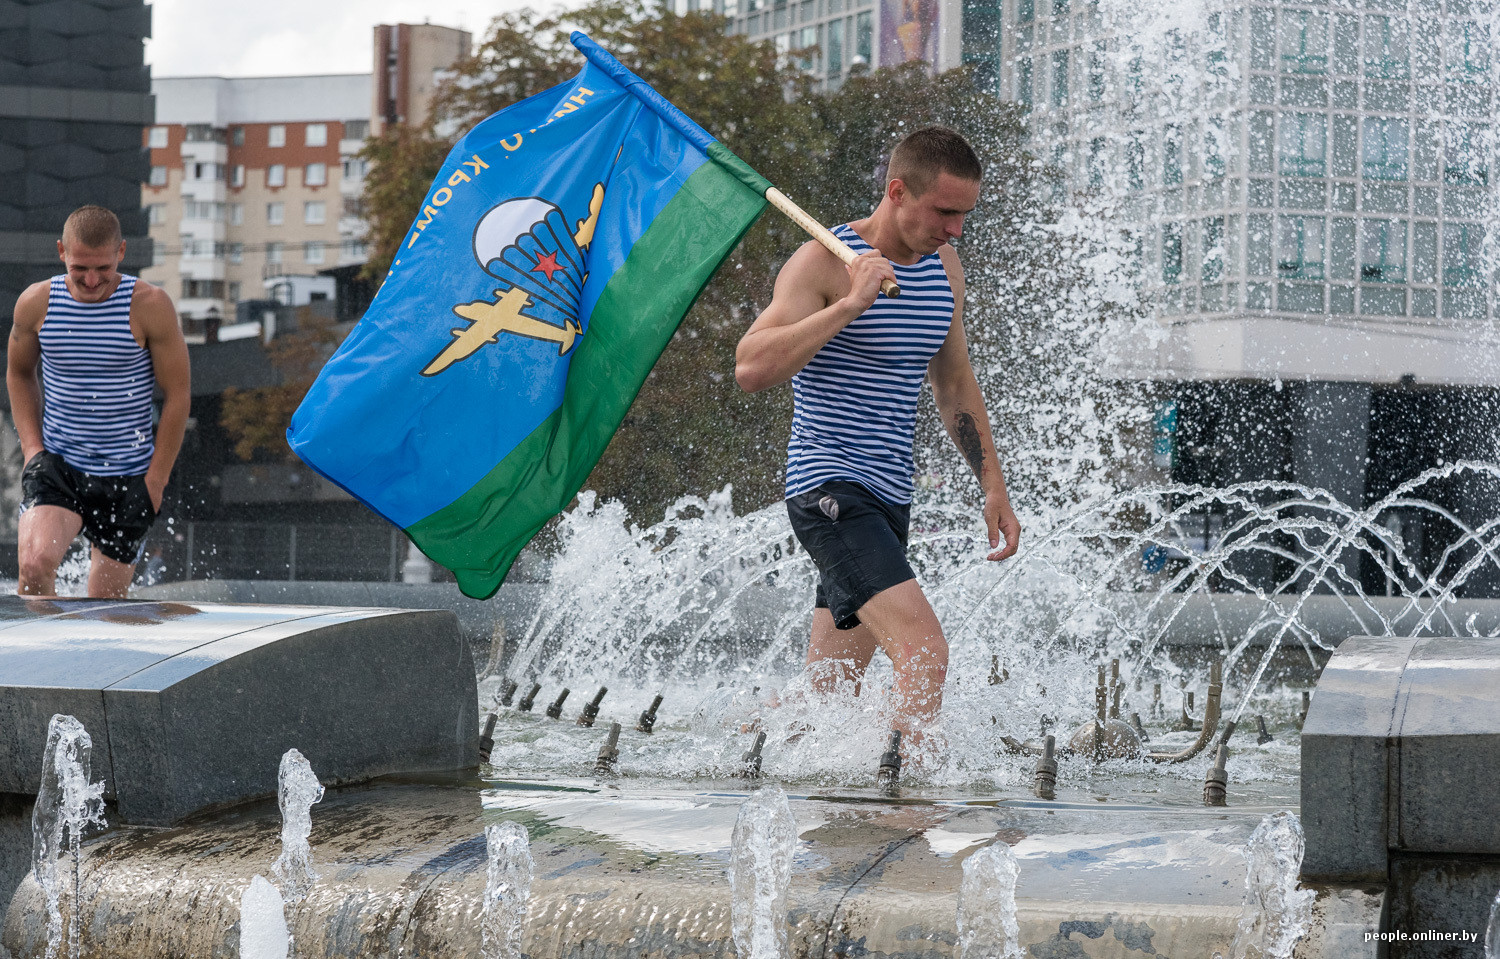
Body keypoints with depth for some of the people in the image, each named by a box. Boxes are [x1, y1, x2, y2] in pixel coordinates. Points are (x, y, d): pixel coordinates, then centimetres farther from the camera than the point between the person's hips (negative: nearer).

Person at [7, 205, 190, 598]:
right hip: (56, 464, 1)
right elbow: (19, 374, 16)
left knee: (105, 602, 3)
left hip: (128, 476, -1)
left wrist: (156, 479, -6)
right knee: (34, 564, -24)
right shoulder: (36, 303, -3)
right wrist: (32, 447, 5)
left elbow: (177, 396, -5)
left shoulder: (151, 307, -11)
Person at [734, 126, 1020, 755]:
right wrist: (849, 303, -26)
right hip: (828, 487, -8)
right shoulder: (824, 263, -11)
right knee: (925, 657, -23)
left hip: (890, 497, 8)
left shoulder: (944, 266, 12)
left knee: (831, 692, 9)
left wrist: (993, 485, 20)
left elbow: (955, 385, 24)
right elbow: (751, 370, -23)